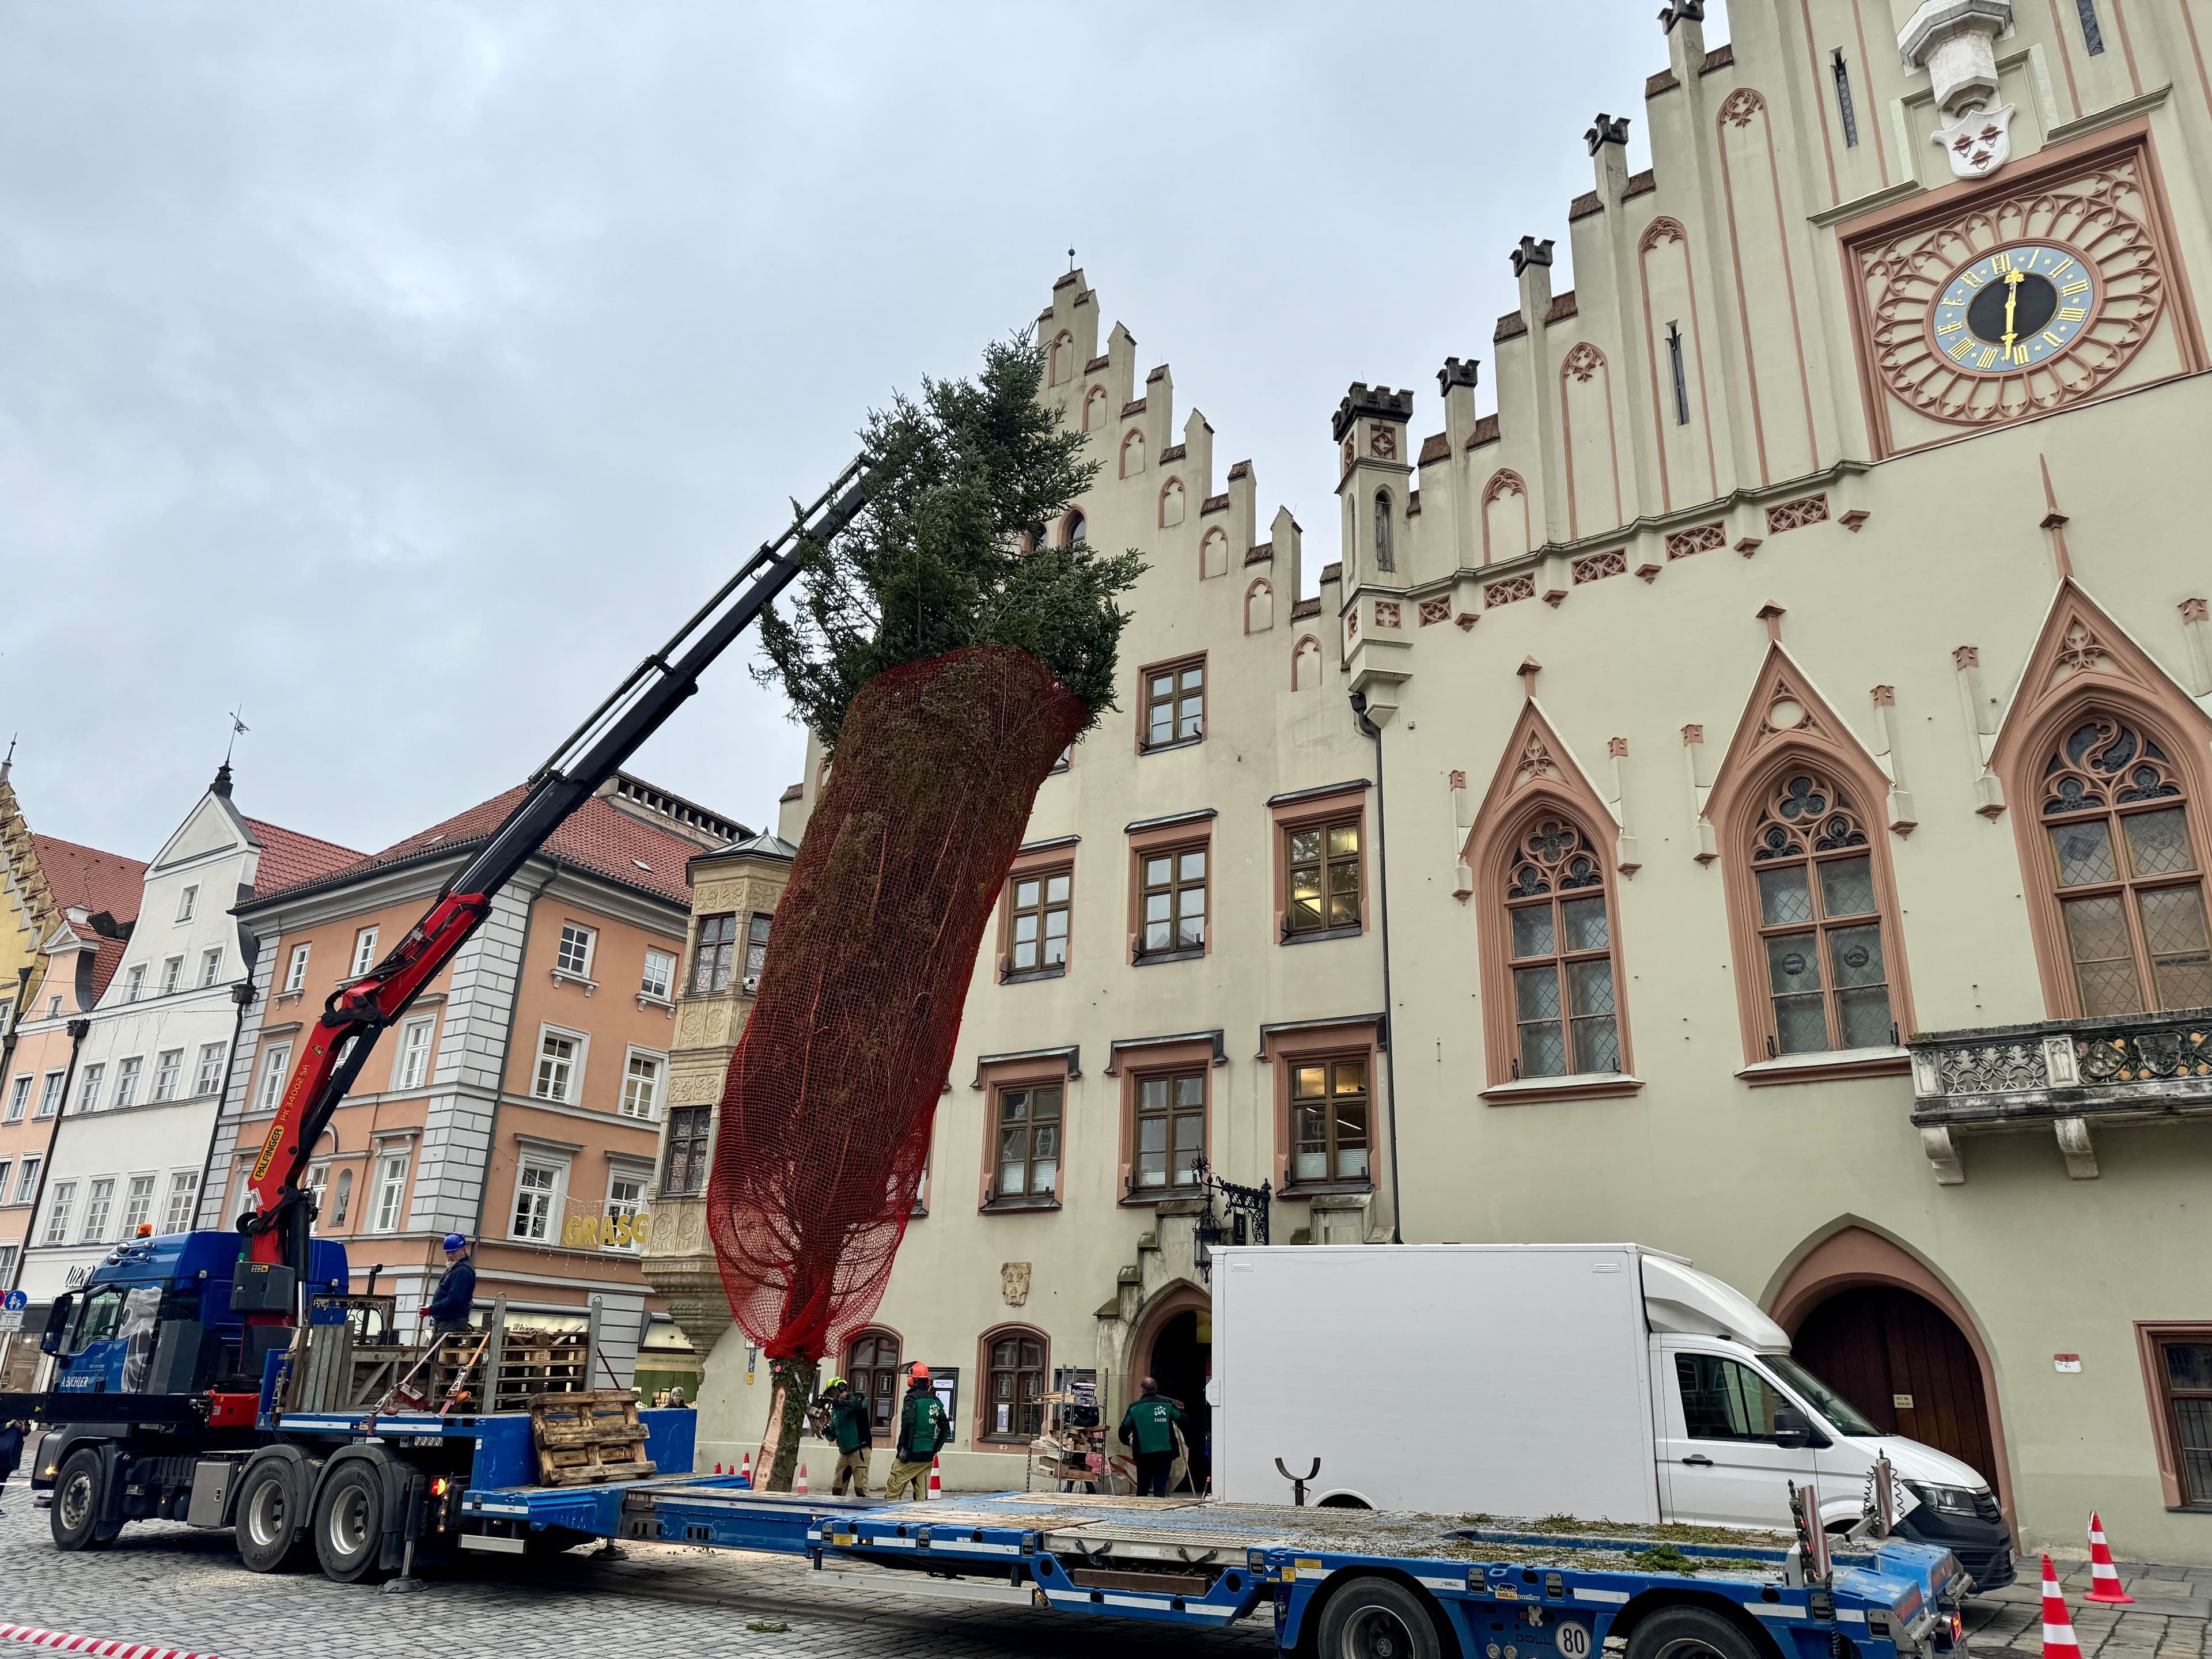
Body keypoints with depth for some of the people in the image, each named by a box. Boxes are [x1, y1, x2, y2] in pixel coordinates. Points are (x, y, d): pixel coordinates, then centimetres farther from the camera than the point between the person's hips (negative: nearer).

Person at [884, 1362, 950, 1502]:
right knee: (922, 1494, 9)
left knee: (893, 1493, -2)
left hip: (912, 1454, -6)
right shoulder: (936, 1401, 13)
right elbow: (946, 1429, 19)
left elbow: (907, 1424, -21)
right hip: (928, 1456, 6)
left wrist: (905, 1448, -15)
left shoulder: (912, 1398, -8)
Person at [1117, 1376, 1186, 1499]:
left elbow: (1124, 1429, 1)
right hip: (1165, 1452, -1)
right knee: (1160, 1488, 1)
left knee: (1142, 1488, 15)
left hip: (1143, 1453, 1)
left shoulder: (1134, 1407, 1)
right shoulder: (1167, 1404, -1)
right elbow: (1183, 1420, 3)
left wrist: (1127, 1442, 22)